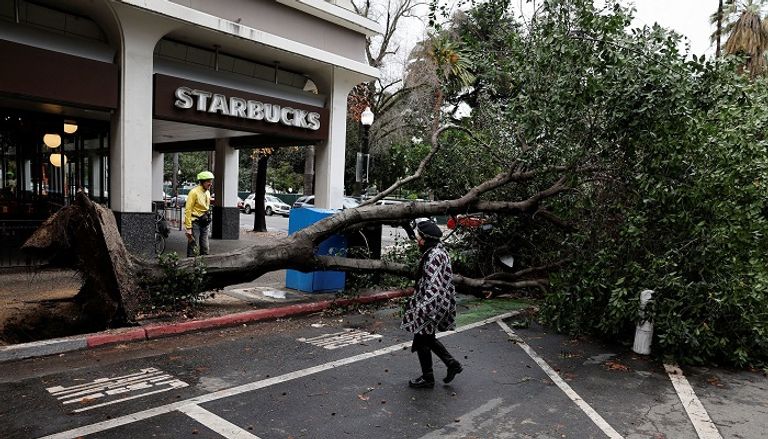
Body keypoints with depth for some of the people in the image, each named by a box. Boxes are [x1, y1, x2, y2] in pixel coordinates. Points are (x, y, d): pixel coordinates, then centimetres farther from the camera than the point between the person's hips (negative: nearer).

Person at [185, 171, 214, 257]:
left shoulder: (207, 192, 12)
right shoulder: (194, 192, -12)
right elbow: (188, 210, -15)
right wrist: (188, 227, -19)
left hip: (204, 224, 8)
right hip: (195, 223, -8)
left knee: (205, 249, 10)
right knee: (193, 250, -6)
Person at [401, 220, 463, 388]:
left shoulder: (433, 256, -24)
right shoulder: (438, 250, 7)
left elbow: (433, 286, -30)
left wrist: (421, 309, -33)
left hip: (432, 304, -10)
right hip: (439, 303, 10)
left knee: (422, 340, 6)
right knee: (427, 337, 21)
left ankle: (427, 378, 21)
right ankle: (452, 363, 26)